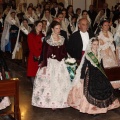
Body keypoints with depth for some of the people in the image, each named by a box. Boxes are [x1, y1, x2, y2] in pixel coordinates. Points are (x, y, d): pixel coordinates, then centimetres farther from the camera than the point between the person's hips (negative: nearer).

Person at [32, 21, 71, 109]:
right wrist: (44, 65, -14)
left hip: (61, 63, 5)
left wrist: (65, 58, 5)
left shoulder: (62, 39, 7)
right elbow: (45, 53, -10)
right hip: (51, 63, -5)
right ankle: (51, 102, 10)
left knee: (62, 82, 4)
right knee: (50, 82, 0)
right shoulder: (48, 39, -8)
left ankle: (60, 102, 15)